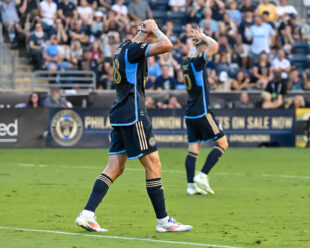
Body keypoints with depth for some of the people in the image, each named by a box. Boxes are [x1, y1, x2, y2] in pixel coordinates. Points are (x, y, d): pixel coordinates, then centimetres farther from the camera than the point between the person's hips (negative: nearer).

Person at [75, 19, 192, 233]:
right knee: (153, 165, -3)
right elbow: (166, 45, -26)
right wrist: (154, 29, -9)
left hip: (120, 115, 10)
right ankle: (163, 221, 1)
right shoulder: (133, 49, -13)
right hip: (133, 115, -10)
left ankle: (87, 214, -2)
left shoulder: (124, 47, 16)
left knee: (115, 168, 6)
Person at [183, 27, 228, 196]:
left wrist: (201, 38, 22)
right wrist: (204, 37, -12)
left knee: (193, 149, 7)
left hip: (190, 114, 9)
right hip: (202, 113, -9)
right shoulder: (197, 62, -15)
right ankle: (203, 176, -9)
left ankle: (191, 185, 0)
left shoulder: (188, 63, 11)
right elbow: (214, 46, -28)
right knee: (222, 143, 0)